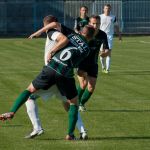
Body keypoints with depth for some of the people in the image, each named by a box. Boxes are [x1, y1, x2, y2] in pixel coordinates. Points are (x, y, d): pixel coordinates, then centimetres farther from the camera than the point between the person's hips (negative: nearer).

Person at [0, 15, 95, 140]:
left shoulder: (74, 36, 15)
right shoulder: (87, 49, 18)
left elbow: (64, 39, -8)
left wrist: (51, 52, 3)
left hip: (51, 68, 1)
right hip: (66, 74, -1)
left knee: (30, 89, 19)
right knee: (74, 102, 19)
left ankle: (12, 112, 3)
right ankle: (70, 133, 9)